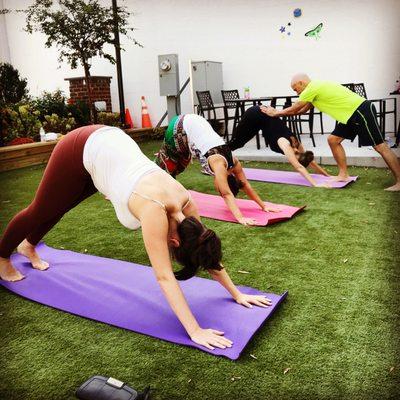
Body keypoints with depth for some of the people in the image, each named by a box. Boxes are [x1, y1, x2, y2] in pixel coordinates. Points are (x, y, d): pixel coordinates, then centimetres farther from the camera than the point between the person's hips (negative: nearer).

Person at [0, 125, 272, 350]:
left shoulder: (186, 203, -18)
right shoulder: (155, 212, -37)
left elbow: (208, 250, -8)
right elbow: (165, 277, -38)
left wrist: (237, 294, -6)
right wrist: (195, 331, -39)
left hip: (110, 144, 6)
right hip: (82, 149, -6)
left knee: (59, 208, 28)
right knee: (41, 211, 15)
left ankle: (28, 246, 57)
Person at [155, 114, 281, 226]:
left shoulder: (234, 162, -13)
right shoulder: (219, 164, -32)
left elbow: (246, 185, -6)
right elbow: (227, 194, -39)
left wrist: (263, 206, -7)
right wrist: (240, 218, -46)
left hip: (195, 124, 6)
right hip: (180, 126, -6)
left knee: (178, 165, 24)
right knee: (168, 162, 14)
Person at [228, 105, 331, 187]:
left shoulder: (296, 144, -15)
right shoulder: (285, 144, -33)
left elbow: (311, 162, -4)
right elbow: (299, 167, -43)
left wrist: (328, 176, -6)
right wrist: (315, 184, -50)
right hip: (255, 115, -7)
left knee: (240, 143, 22)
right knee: (236, 142, 10)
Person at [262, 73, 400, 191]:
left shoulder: (311, 88, -13)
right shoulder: (316, 88, 17)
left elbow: (293, 110, -4)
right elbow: (302, 110, 26)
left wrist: (275, 113, 11)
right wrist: (277, 112, 24)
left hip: (361, 111, -10)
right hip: (352, 114, 10)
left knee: (380, 146, -9)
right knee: (333, 140, 11)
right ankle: (343, 174, 16)